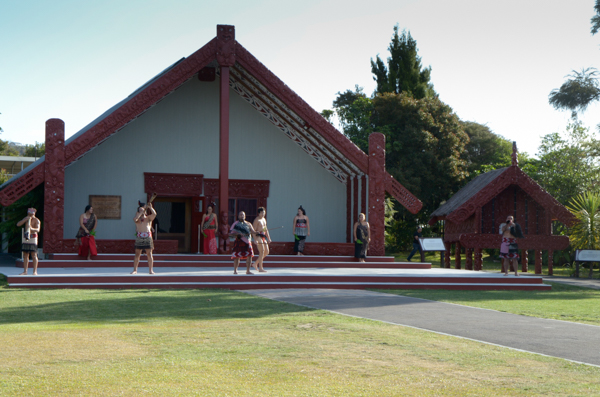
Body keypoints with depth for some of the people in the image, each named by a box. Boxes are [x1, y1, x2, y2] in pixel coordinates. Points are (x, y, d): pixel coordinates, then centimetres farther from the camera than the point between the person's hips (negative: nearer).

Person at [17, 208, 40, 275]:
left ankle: (35, 271, -8)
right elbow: (18, 224, 3)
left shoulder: (36, 220, -5)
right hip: (25, 238, 6)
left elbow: (37, 230, -19)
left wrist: (32, 229, -40)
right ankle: (25, 271, 8)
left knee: (34, 255, -8)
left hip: (33, 238, -6)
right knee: (25, 255, 5)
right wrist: (25, 219, -10)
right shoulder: (26, 219, 12)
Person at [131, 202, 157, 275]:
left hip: (148, 236, 0)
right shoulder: (137, 219, 11)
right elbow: (135, 219, -13)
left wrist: (150, 207, -14)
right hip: (139, 237, 0)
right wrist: (141, 212, -10)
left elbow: (154, 214, -6)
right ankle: (135, 270, 4)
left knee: (149, 254, -1)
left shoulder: (148, 218, 12)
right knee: (137, 254, 0)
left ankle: (151, 270, 3)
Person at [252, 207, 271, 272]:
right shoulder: (257, 220, -8)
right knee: (262, 252, -12)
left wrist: (268, 238, 23)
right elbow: (253, 230, -13)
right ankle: (260, 268, -9)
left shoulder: (264, 220, 20)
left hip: (263, 236, 9)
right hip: (258, 236, -9)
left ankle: (255, 264, 17)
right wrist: (255, 239, -22)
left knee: (266, 252, 8)